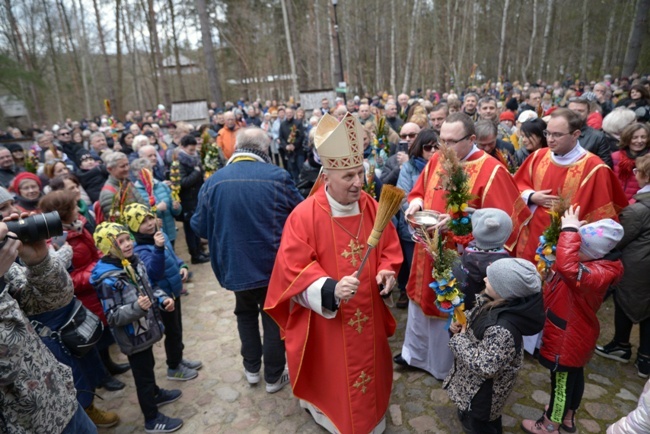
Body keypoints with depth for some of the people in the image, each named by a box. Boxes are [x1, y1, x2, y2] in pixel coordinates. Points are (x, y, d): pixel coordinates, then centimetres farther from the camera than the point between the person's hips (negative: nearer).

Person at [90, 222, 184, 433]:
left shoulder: (135, 262, -2)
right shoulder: (108, 279, -26)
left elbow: (148, 288, 12)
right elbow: (113, 316, -24)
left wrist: (162, 299, -4)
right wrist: (137, 308, -39)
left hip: (146, 329, 7)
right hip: (133, 337, -7)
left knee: (148, 366, 28)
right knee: (142, 374, 8)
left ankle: (155, 394, 52)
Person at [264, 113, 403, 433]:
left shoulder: (373, 209, -6)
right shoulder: (304, 215, -21)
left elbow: (390, 249, 5)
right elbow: (295, 269, -21)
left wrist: (386, 272, -14)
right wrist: (330, 289, -34)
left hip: (368, 313, 5)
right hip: (324, 317, -4)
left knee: (368, 362, 24)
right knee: (333, 372, 16)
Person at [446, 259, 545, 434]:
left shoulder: (502, 329, -40)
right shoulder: (493, 302, -14)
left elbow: (485, 367, -34)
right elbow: (476, 318, 7)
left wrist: (459, 340, -25)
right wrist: (460, 321, -12)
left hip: (482, 391, -8)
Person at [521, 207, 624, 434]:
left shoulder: (600, 273, -35)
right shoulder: (591, 262, -6)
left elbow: (567, 267, -56)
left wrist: (569, 230, -47)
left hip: (568, 340, -9)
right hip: (572, 335, 9)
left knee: (561, 381, 12)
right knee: (574, 376, 27)